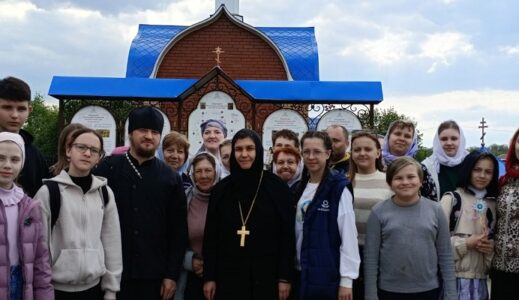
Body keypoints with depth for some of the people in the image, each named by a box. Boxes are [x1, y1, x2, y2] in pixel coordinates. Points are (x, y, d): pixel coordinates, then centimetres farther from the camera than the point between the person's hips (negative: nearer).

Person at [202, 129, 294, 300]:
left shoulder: (277, 187, -2)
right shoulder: (221, 189, 4)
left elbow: (286, 235, -2)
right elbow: (211, 236, 5)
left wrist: (285, 277, -6)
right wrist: (209, 277, 1)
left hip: (265, 276, -1)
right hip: (229, 276, 2)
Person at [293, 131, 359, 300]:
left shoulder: (339, 189, -12)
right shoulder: (300, 188, 8)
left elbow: (349, 236, -14)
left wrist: (346, 279, -15)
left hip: (328, 277, -6)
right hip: (302, 274, 6)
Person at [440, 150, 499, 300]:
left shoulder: (492, 203, 12)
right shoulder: (452, 198, -5)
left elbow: (494, 237, 20)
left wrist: (492, 246, -2)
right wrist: (466, 244, -17)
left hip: (480, 276, 5)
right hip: (454, 275, -5)